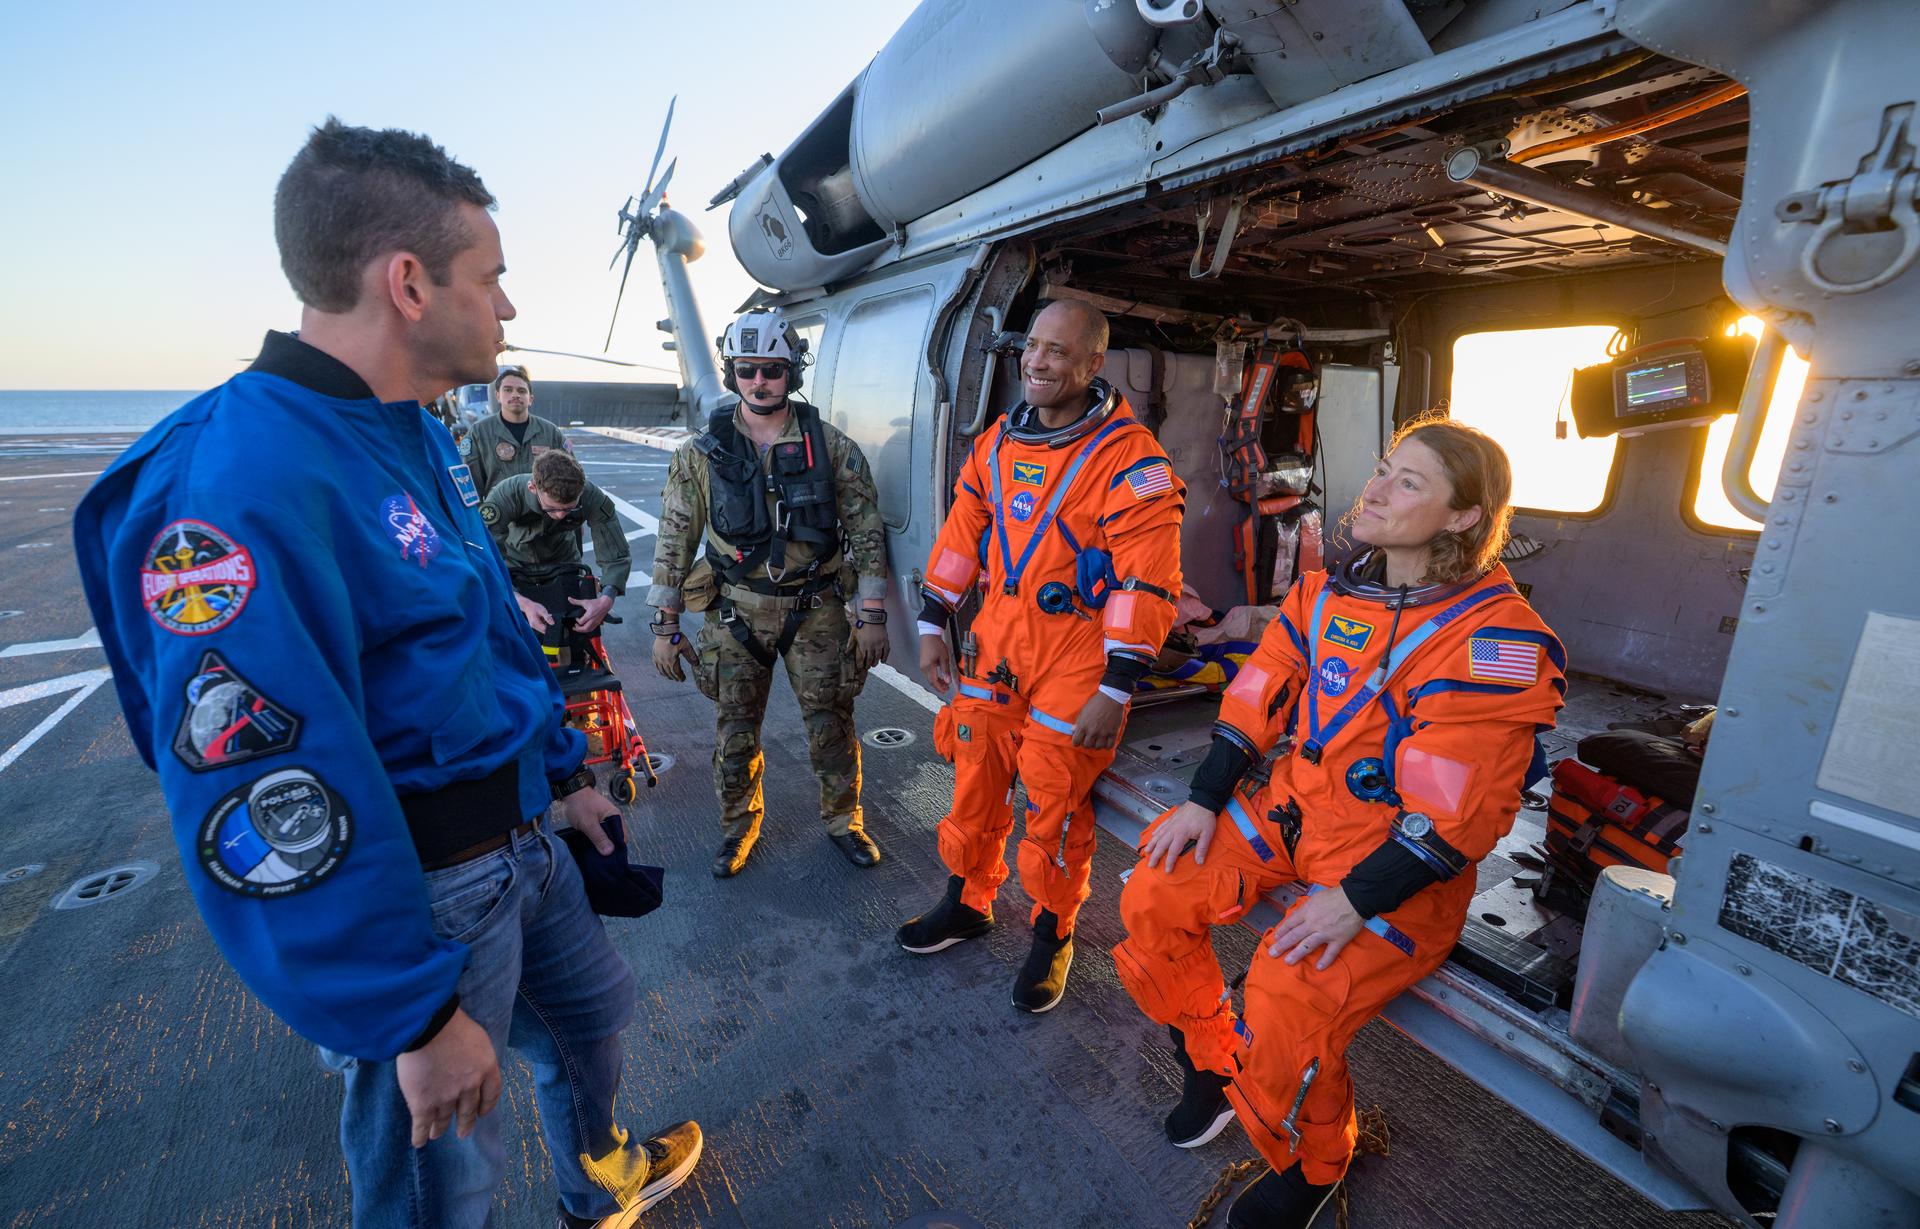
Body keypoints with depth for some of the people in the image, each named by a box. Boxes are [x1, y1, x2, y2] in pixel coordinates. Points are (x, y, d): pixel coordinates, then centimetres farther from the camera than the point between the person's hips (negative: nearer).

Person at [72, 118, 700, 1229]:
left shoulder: (420, 434, 4)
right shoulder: (236, 490, -27)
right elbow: (266, 810, -27)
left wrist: (565, 770, 17)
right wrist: (418, 1018, -19)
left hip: (520, 838, 9)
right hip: (421, 892, -9)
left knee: (592, 1010, 30)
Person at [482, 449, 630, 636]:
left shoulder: (592, 498, -32)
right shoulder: (505, 496, -35)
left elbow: (618, 556, -24)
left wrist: (606, 600, -42)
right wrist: (524, 604, -54)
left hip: (563, 564, 1)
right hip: (515, 567, -1)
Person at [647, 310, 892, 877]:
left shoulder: (832, 446, -3)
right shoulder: (702, 454, 0)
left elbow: (867, 533, -2)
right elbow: (674, 543, 3)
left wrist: (872, 618, -5)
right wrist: (665, 627, 1)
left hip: (816, 609, -1)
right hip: (736, 612, 1)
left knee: (831, 725, 8)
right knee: (735, 731, 11)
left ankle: (843, 819, 31)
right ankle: (739, 824, 35)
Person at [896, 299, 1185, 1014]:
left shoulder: (1129, 459, -15)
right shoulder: (998, 441, 6)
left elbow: (1148, 583, -18)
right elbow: (962, 535, 12)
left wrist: (1115, 691, -18)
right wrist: (933, 626, 10)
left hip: (1076, 655, -5)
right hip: (997, 640, 6)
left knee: (1054, 801, 6)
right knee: (975, 777, 15)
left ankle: (1053, 933, 31)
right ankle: (967, 902, 39)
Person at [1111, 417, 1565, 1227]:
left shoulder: (1493, 638, -19)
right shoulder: (1332, 590, 2)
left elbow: (1456, 815, -22)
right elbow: (1260, 696, 4)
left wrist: (1360, 900, -23)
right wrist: (1205, 800, -1)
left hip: (1399, 858, -6)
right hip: (1291, 807, 7)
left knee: (1285, 1012, -20)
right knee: (1153, 895, -4)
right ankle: (1212, 1063, 24)